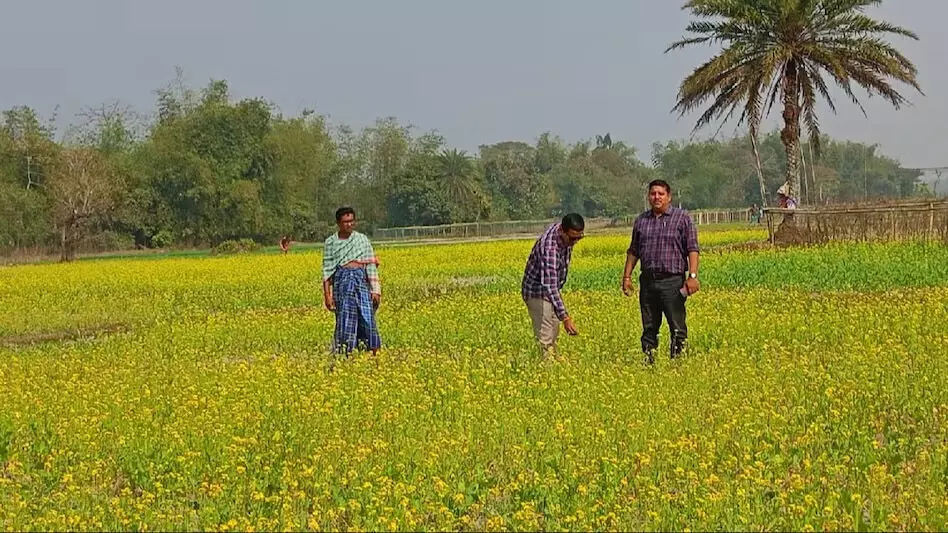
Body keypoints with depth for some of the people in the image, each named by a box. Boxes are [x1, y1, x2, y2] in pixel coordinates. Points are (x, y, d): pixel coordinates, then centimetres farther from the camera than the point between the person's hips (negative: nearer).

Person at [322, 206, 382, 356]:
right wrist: (327, 295, -1)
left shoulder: (362, 239, 10)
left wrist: (375, 290, -2)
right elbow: (327, 270, 7)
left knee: (367, 316, -3)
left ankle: (375, 353, 6)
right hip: (342, 281, -1)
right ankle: (344, 353, -3)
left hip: (361, 279, 1)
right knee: (345, 317, -8)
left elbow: (371, 266, 6)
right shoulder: (331, 242, 8)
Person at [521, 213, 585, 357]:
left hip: (552, 290, 9)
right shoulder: (550, 248, -37)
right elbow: (549, 286, -40)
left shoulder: (562, 227, -10)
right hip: (538, 292, -9)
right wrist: (565, 318, -44)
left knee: (554, 336, 18)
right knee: (545, 340, -10)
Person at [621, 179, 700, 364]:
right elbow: (633, 251, 20)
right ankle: (647, 362, 14)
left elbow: (692, 250, -4)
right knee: (649, 328, 8)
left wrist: (693, 276, -14)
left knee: (678, 327, -6)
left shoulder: (682, 218, 1)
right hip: (648, 280, 4)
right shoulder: (641, 220, 15)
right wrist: (627, 276, 12)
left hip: (672, 281, -4)